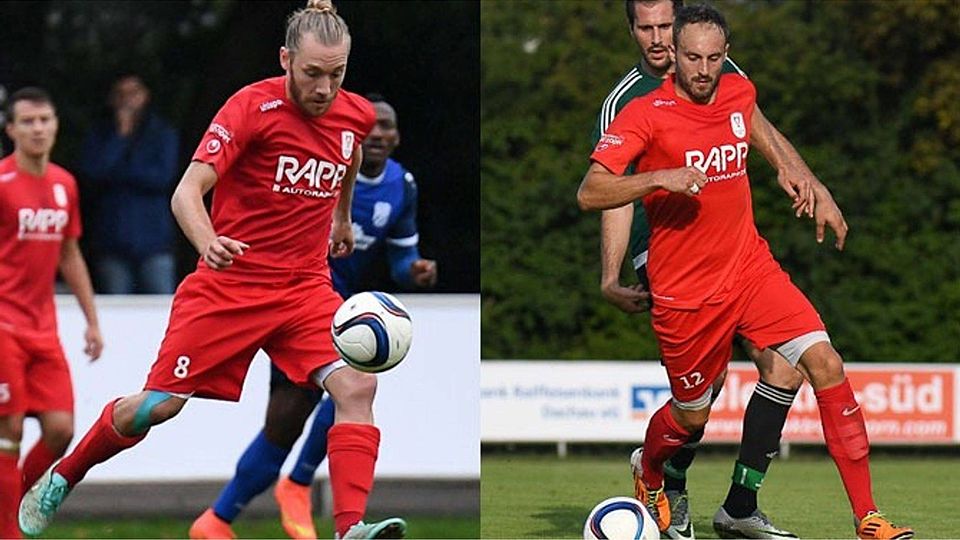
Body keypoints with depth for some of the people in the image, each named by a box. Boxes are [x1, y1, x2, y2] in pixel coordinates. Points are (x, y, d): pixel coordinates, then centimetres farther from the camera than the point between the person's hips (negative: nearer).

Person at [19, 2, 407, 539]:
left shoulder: (357, 114, 0)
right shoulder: (253, 106, -16)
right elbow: (188, 192, -24)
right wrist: (209, 242, -43)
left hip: (305, 286, 4)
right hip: (229, 284, -4)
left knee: (357, 384, -21)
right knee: (159, 404, 1)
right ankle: (58, 481, 25)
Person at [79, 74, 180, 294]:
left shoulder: (163, 133, 8)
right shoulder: (100, 135, 11)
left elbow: (163, 177, -5)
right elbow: (90, 175, -5)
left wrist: (120, 171, -5)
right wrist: (120, 136, -5)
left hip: (153, 241, -1)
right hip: (113, 241, 1)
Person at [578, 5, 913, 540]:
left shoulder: (740, 93, 3)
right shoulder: (645, 114, -14)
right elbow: (590, 193, -22)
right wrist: (659, 178, -33)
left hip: (752, 268, 4)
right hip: (685, 290, -4)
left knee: (826, 364, -15)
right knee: (692, 415, 9)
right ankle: (649, 479, 47)